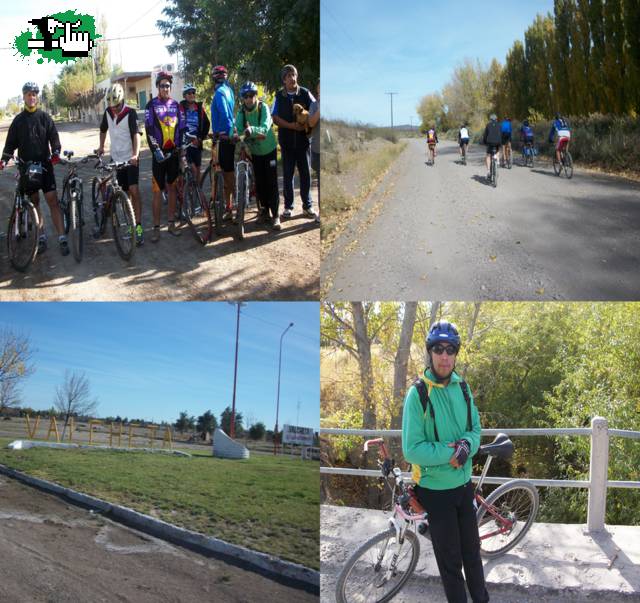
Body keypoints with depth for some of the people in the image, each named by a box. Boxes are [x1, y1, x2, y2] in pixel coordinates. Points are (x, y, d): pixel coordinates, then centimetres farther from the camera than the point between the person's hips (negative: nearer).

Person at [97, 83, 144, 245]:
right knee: (125, 192, 9)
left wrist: (136, 154, -36)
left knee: (134, 190, -14)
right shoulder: (108, 112, 4)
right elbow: (103, 130, 23)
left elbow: (136, 134, -23)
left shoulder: (130, 113, -12)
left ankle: (138, 226, -13)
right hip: (116, 158, 5)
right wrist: (101, 146, 18)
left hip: (130, 158, -5)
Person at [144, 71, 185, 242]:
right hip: (159, 153, -4)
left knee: (172, 187, 10)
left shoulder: (175, 105, 10)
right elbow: (149, 130, -10)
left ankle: (171, 223, 18)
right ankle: (156, 227, 0)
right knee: (158, 191, -4)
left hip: (174, 152, 4)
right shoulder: (152, 105, -2)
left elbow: (181, 128, 10)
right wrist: (156, 150, -20)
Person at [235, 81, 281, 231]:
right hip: (254, 151, 3)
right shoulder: (241, 112, -8)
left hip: (269, 149, -3)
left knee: (271, 182, -8)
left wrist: (252, 130, -53)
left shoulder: (263, 108, -19)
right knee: (259, 182, 6)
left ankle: (275, 215, -5)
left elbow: (265, 127, -34)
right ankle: (264, 209, 24)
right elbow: (237, 129, -19)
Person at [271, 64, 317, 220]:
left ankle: (307, 206, 13)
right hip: (286, 140, 0)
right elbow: (275, 118, -2)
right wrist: (291, 125, -16)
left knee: (305, 173, 3)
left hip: (303, 139, 0)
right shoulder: (279, 96, 2)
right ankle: (288, 206, 13)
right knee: (287, 174, 5)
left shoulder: (305, 93, 1)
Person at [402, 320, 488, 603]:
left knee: (472, 552, 20)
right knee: (450, 561, 8)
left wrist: (467, 445, -16)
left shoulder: (462, 386, 0)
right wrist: (449, 453, -24)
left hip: (465, 484, 5)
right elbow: (412, 449, -19)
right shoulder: (418, 393, -18)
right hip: (436, 490, -5)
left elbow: (475, 428, 5)